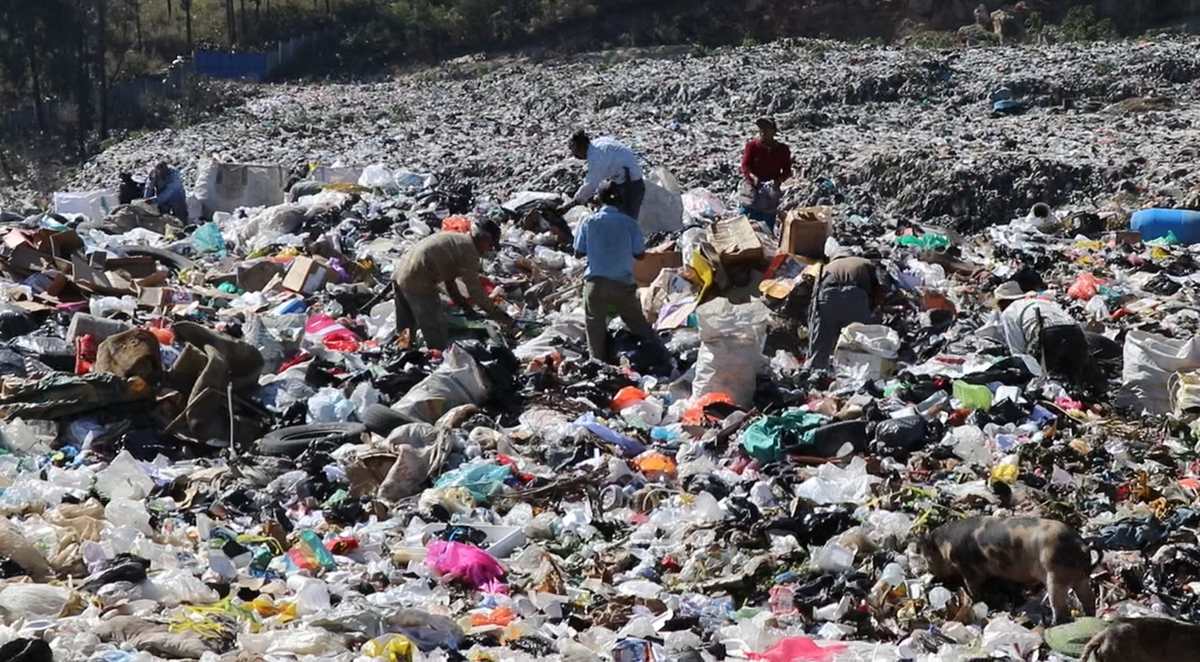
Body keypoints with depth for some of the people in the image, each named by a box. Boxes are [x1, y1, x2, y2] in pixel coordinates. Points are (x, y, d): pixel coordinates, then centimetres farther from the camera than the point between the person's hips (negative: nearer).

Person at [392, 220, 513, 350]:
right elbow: (476, 292, -6)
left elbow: (450, 280, 26)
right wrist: (500, 316, 2)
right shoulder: (469, 251, -8)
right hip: (417, 282, -10)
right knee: (438, 341, -1)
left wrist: (465, 306, 30)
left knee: (405, 333, 21)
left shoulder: (455, 239, 19)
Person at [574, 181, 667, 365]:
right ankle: (663, 357, 12)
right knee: (638, 323, 13)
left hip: (595, 282, 0)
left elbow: (578, 252, 2)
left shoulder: (588, 222, -4)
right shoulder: (628, 223, -5)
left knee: (595, 328, 9)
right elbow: (639, 254, 0)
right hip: (622, 283, 0)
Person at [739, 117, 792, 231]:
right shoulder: (752, 146, -4)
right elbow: (745, 166, -8)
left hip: (771, 193, 2)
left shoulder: (782, 149, 0)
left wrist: (777, 181, -18)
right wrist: (753, 177, -28)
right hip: (752, 188, -1)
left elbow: (787, 171, 2)